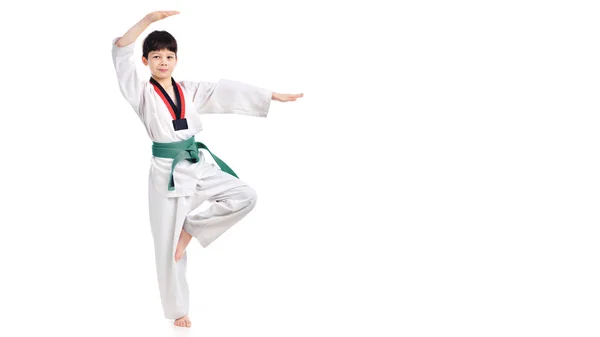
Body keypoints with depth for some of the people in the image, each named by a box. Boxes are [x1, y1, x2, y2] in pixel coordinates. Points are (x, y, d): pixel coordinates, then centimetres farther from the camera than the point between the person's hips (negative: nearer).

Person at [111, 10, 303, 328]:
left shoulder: (190, 90, 8)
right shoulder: (142, 92, -7)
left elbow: (228, 92, 4)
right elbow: (121, 52, -20)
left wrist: (274, 95, 1)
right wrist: (149, 19, -29)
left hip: (198, 165, 5)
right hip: (168, 172, -5)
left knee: (245, 196, -9)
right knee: (169, 247, 2)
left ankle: (191, 228, 7)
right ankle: (177, 310, 20)